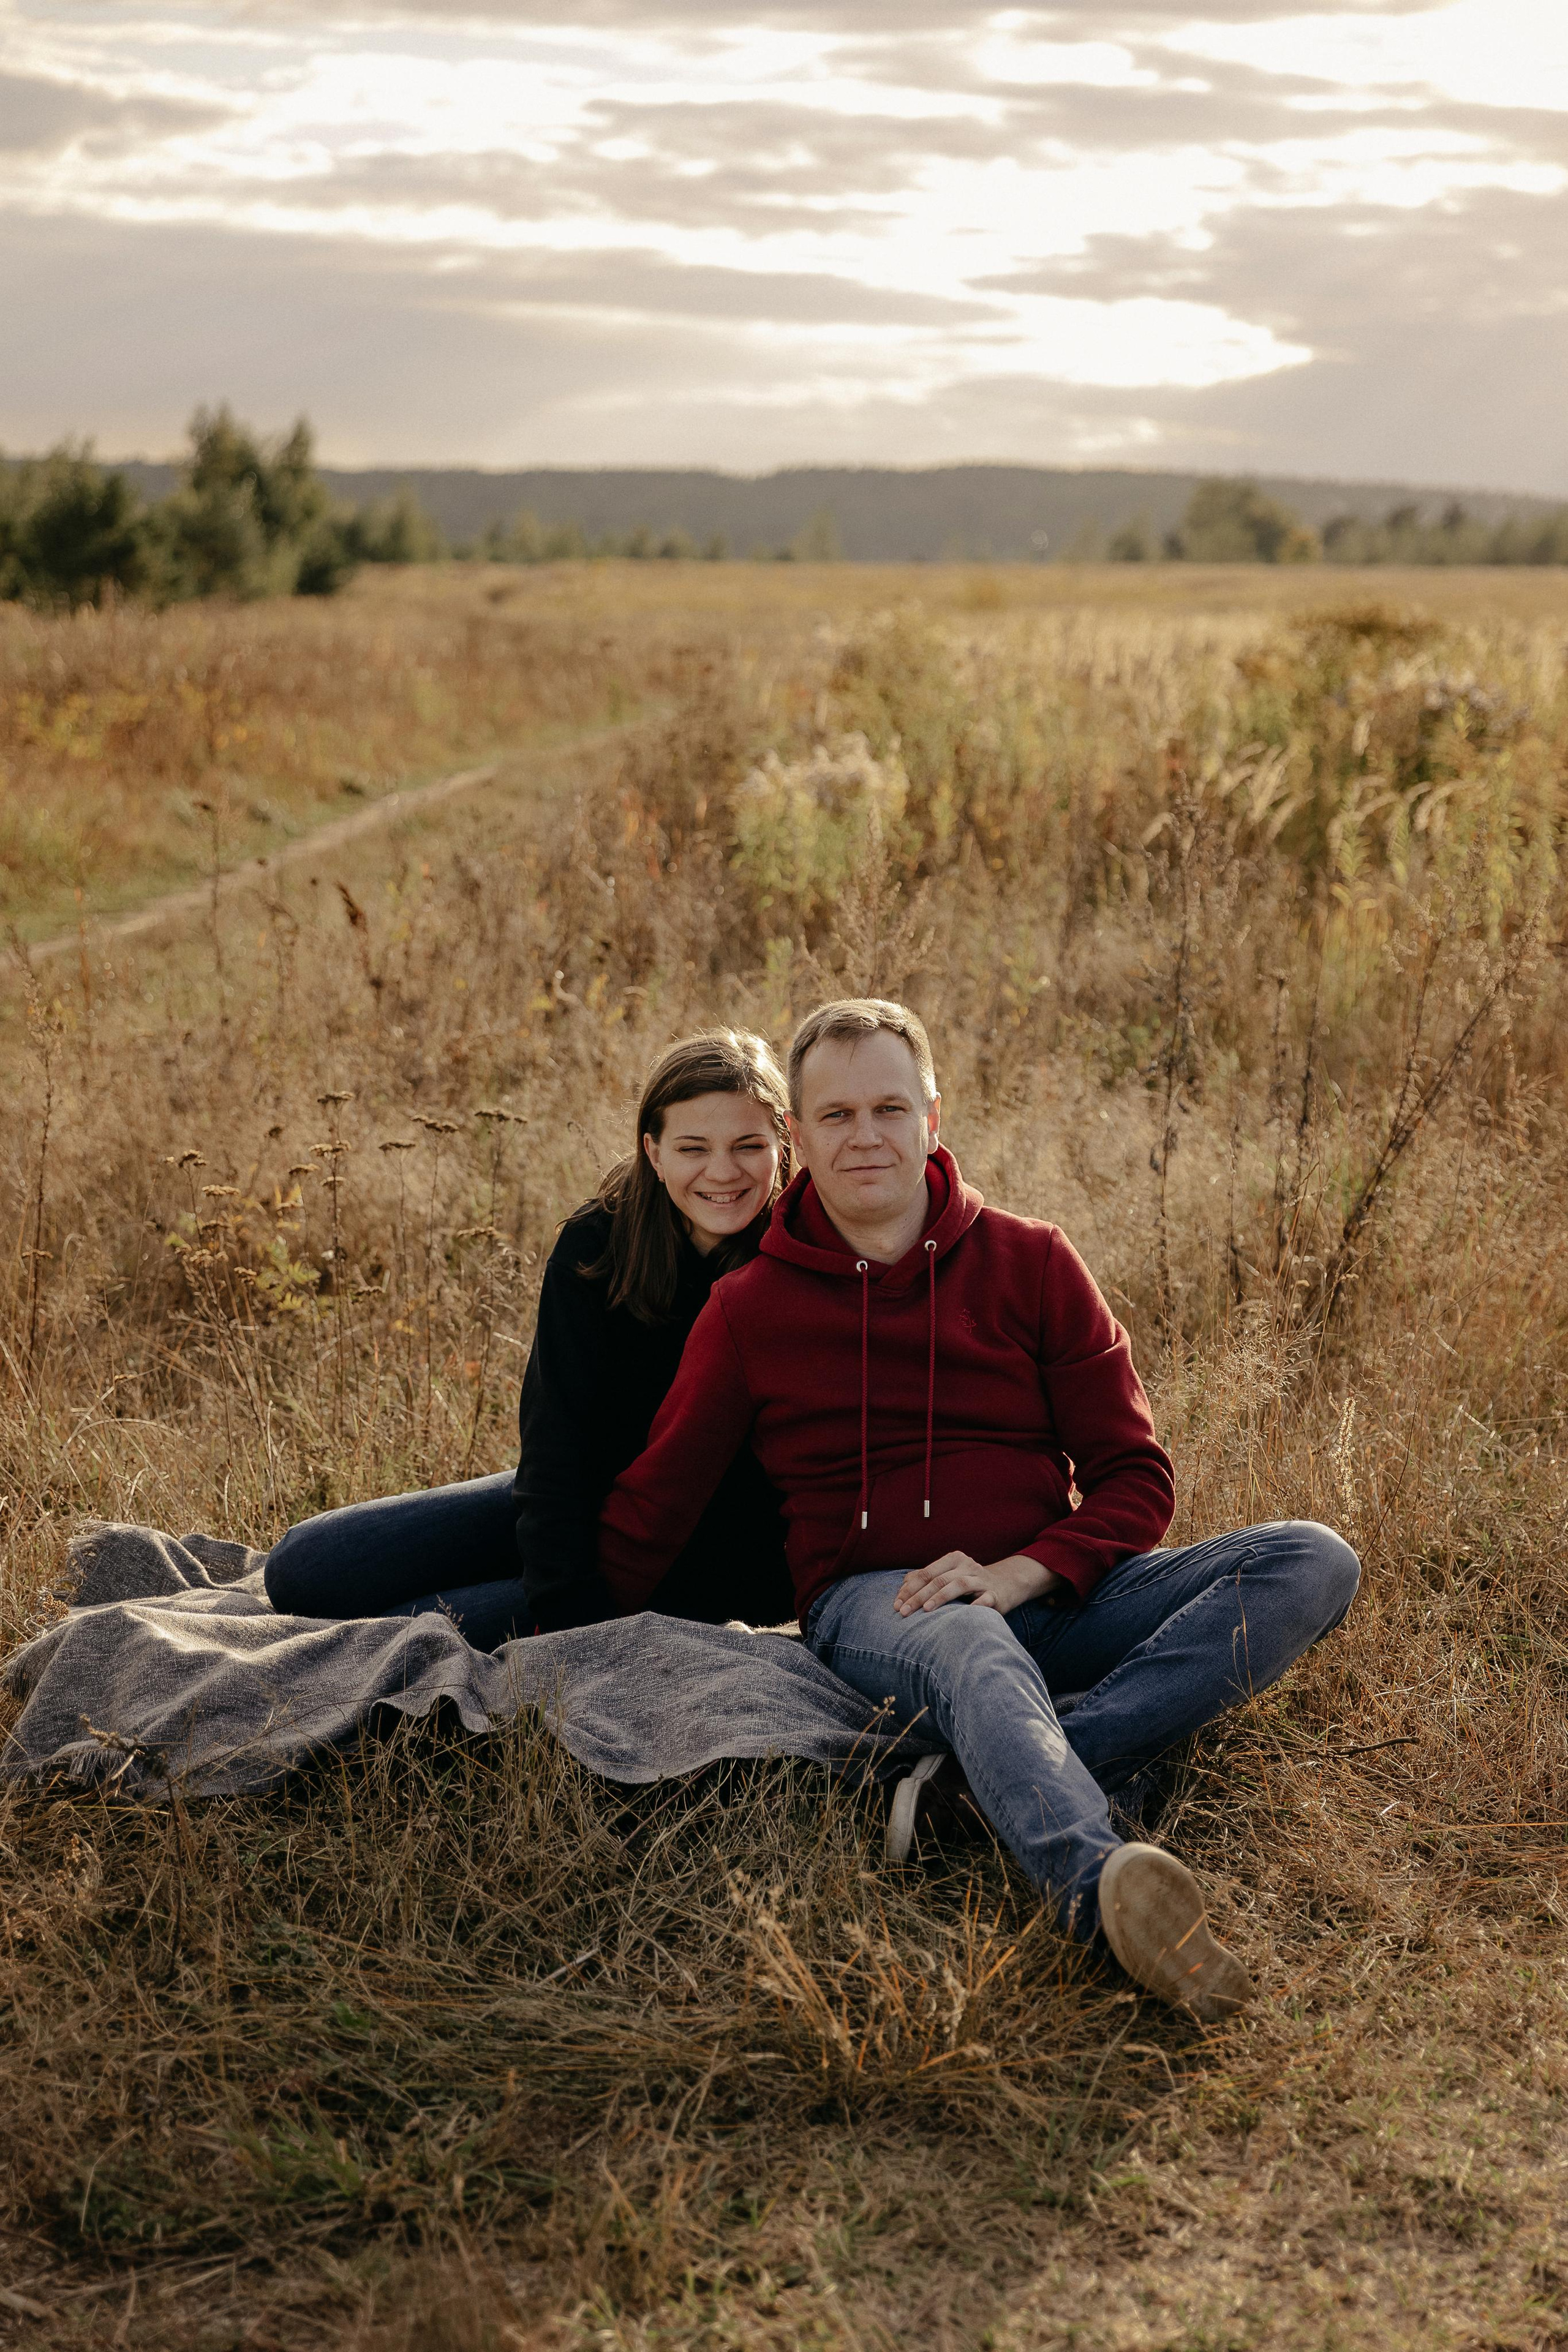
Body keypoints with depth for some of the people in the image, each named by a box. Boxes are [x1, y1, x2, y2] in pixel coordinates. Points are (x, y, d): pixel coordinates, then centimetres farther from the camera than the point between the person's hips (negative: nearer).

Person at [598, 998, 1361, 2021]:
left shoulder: (1031, 1262, 7)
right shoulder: (749, 1309, 6)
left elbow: (1136, 1477, 5)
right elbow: (649, 1512, 13)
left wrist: (1019, 1572, -14)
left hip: (1048, 1596, 3)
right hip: (871, 1607, -3)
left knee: (1314, 1562, -19)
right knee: (972, 1653, -41)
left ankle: (1017, 1772, -36)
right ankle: (1103, 1882, -71)